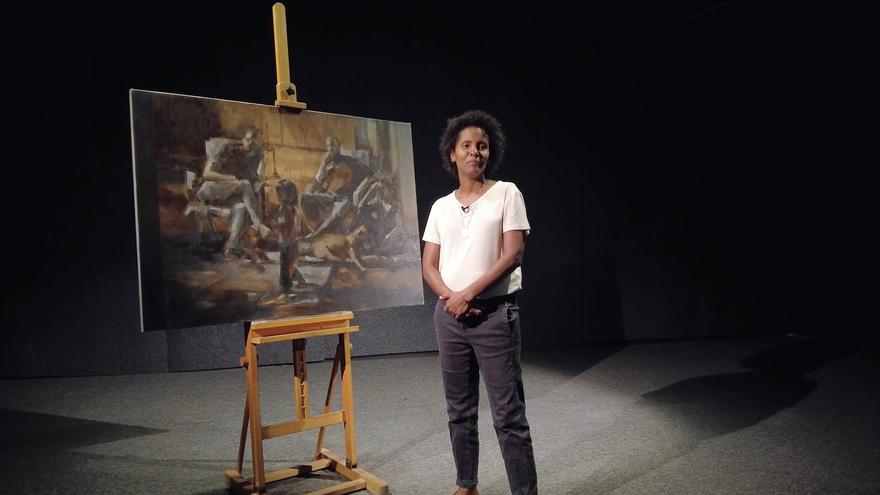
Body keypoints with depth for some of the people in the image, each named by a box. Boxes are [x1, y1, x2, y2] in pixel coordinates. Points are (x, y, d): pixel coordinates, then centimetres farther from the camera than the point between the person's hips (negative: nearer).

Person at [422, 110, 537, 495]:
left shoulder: (506, 193, -1)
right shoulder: (441, 207, 11)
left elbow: (512, 255, -10)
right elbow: (428, 266, 8)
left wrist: (468, 293, -14)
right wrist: (449, 296, -11)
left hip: (495, 314, -4)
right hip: (449, 316, 5)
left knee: (508, 415, -4)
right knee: (460, 412, 14)